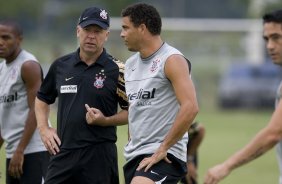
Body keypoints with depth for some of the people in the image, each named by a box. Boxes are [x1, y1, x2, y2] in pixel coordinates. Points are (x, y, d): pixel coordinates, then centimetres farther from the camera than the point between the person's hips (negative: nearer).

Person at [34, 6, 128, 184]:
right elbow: (42, 98, 24)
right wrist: (43, 128, 11)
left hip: (99, 155, -4)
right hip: (62, 152, 4)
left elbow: (131, 112, 1)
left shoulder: (117, 70, -3)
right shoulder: (61, 65, 9)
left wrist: (105, 120, -15)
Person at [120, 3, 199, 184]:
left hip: (164, 156, -9)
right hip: (134, 155, 9)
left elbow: (190, 107, -21)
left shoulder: (172, 60, -10)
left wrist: (163, 148, -20)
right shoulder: (130, 64, 15)